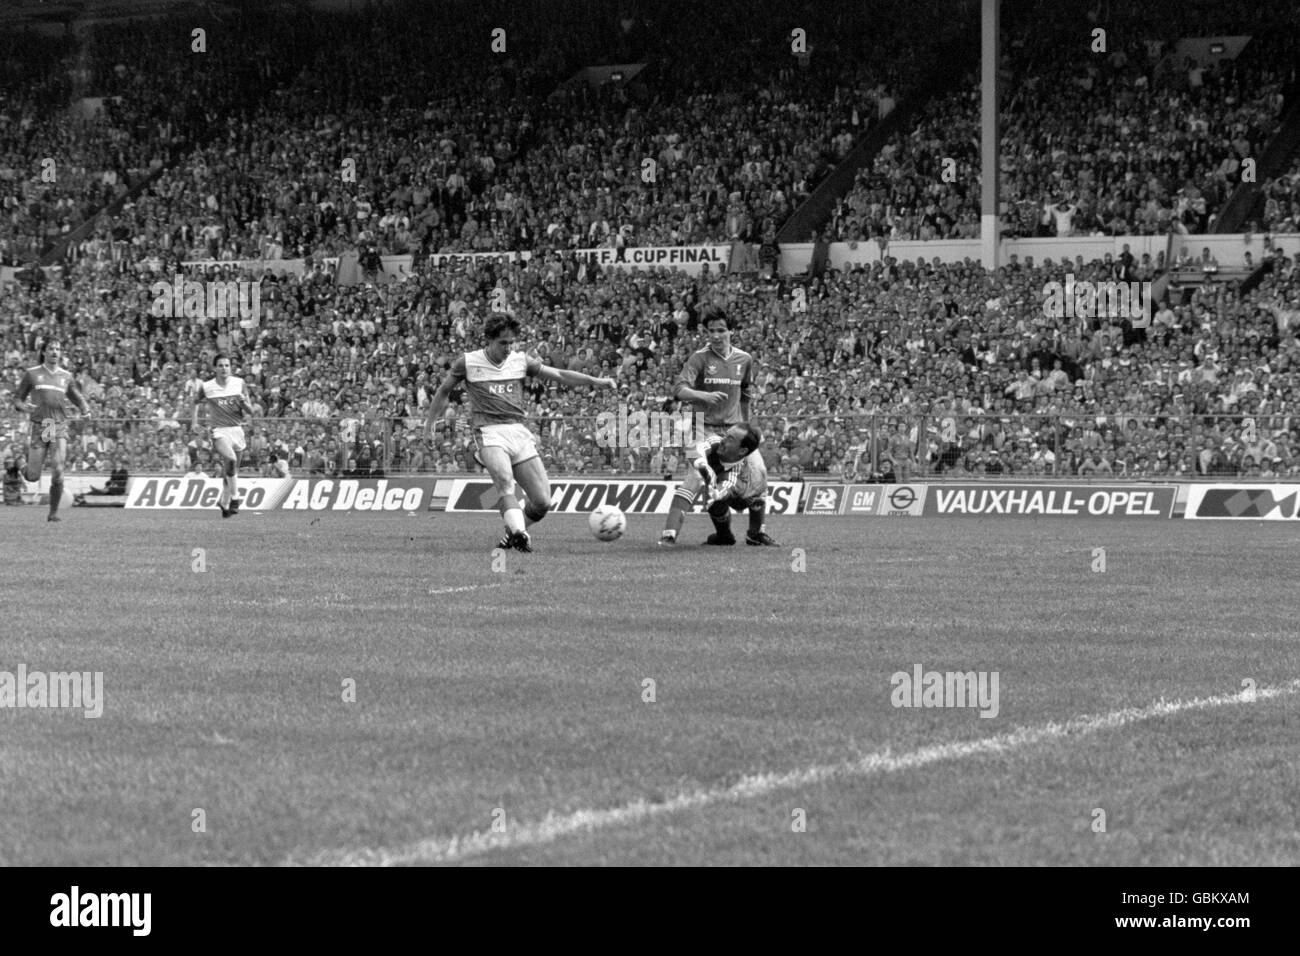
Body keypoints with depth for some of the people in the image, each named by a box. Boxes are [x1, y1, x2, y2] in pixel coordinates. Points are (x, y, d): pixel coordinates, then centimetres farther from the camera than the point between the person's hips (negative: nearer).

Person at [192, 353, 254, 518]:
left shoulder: (239, 384, 3)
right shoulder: (206, 387, -1)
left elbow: (250, 411, 4)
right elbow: (197, 402, 20)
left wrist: (243, 402, -16)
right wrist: (194, 421, 8)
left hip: (237, 430, 3)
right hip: (219, 431, -3)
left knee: (231, 470, 8)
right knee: (230, 459, -29)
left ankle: (224, 502, 29)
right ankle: (234, 498, -21)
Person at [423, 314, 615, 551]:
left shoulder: (520, 361, 13)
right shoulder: (468, 363, 6)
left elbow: (559, 375, 13)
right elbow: (444, 391, 19)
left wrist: (595, 381, 3)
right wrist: (430, 425, 21)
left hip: (519, 432, 4)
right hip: (489, 432, -4)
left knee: (542, 502, -7)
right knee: (505, 482, -34)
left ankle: (513, 535, 18)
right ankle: (519, 532, -47)